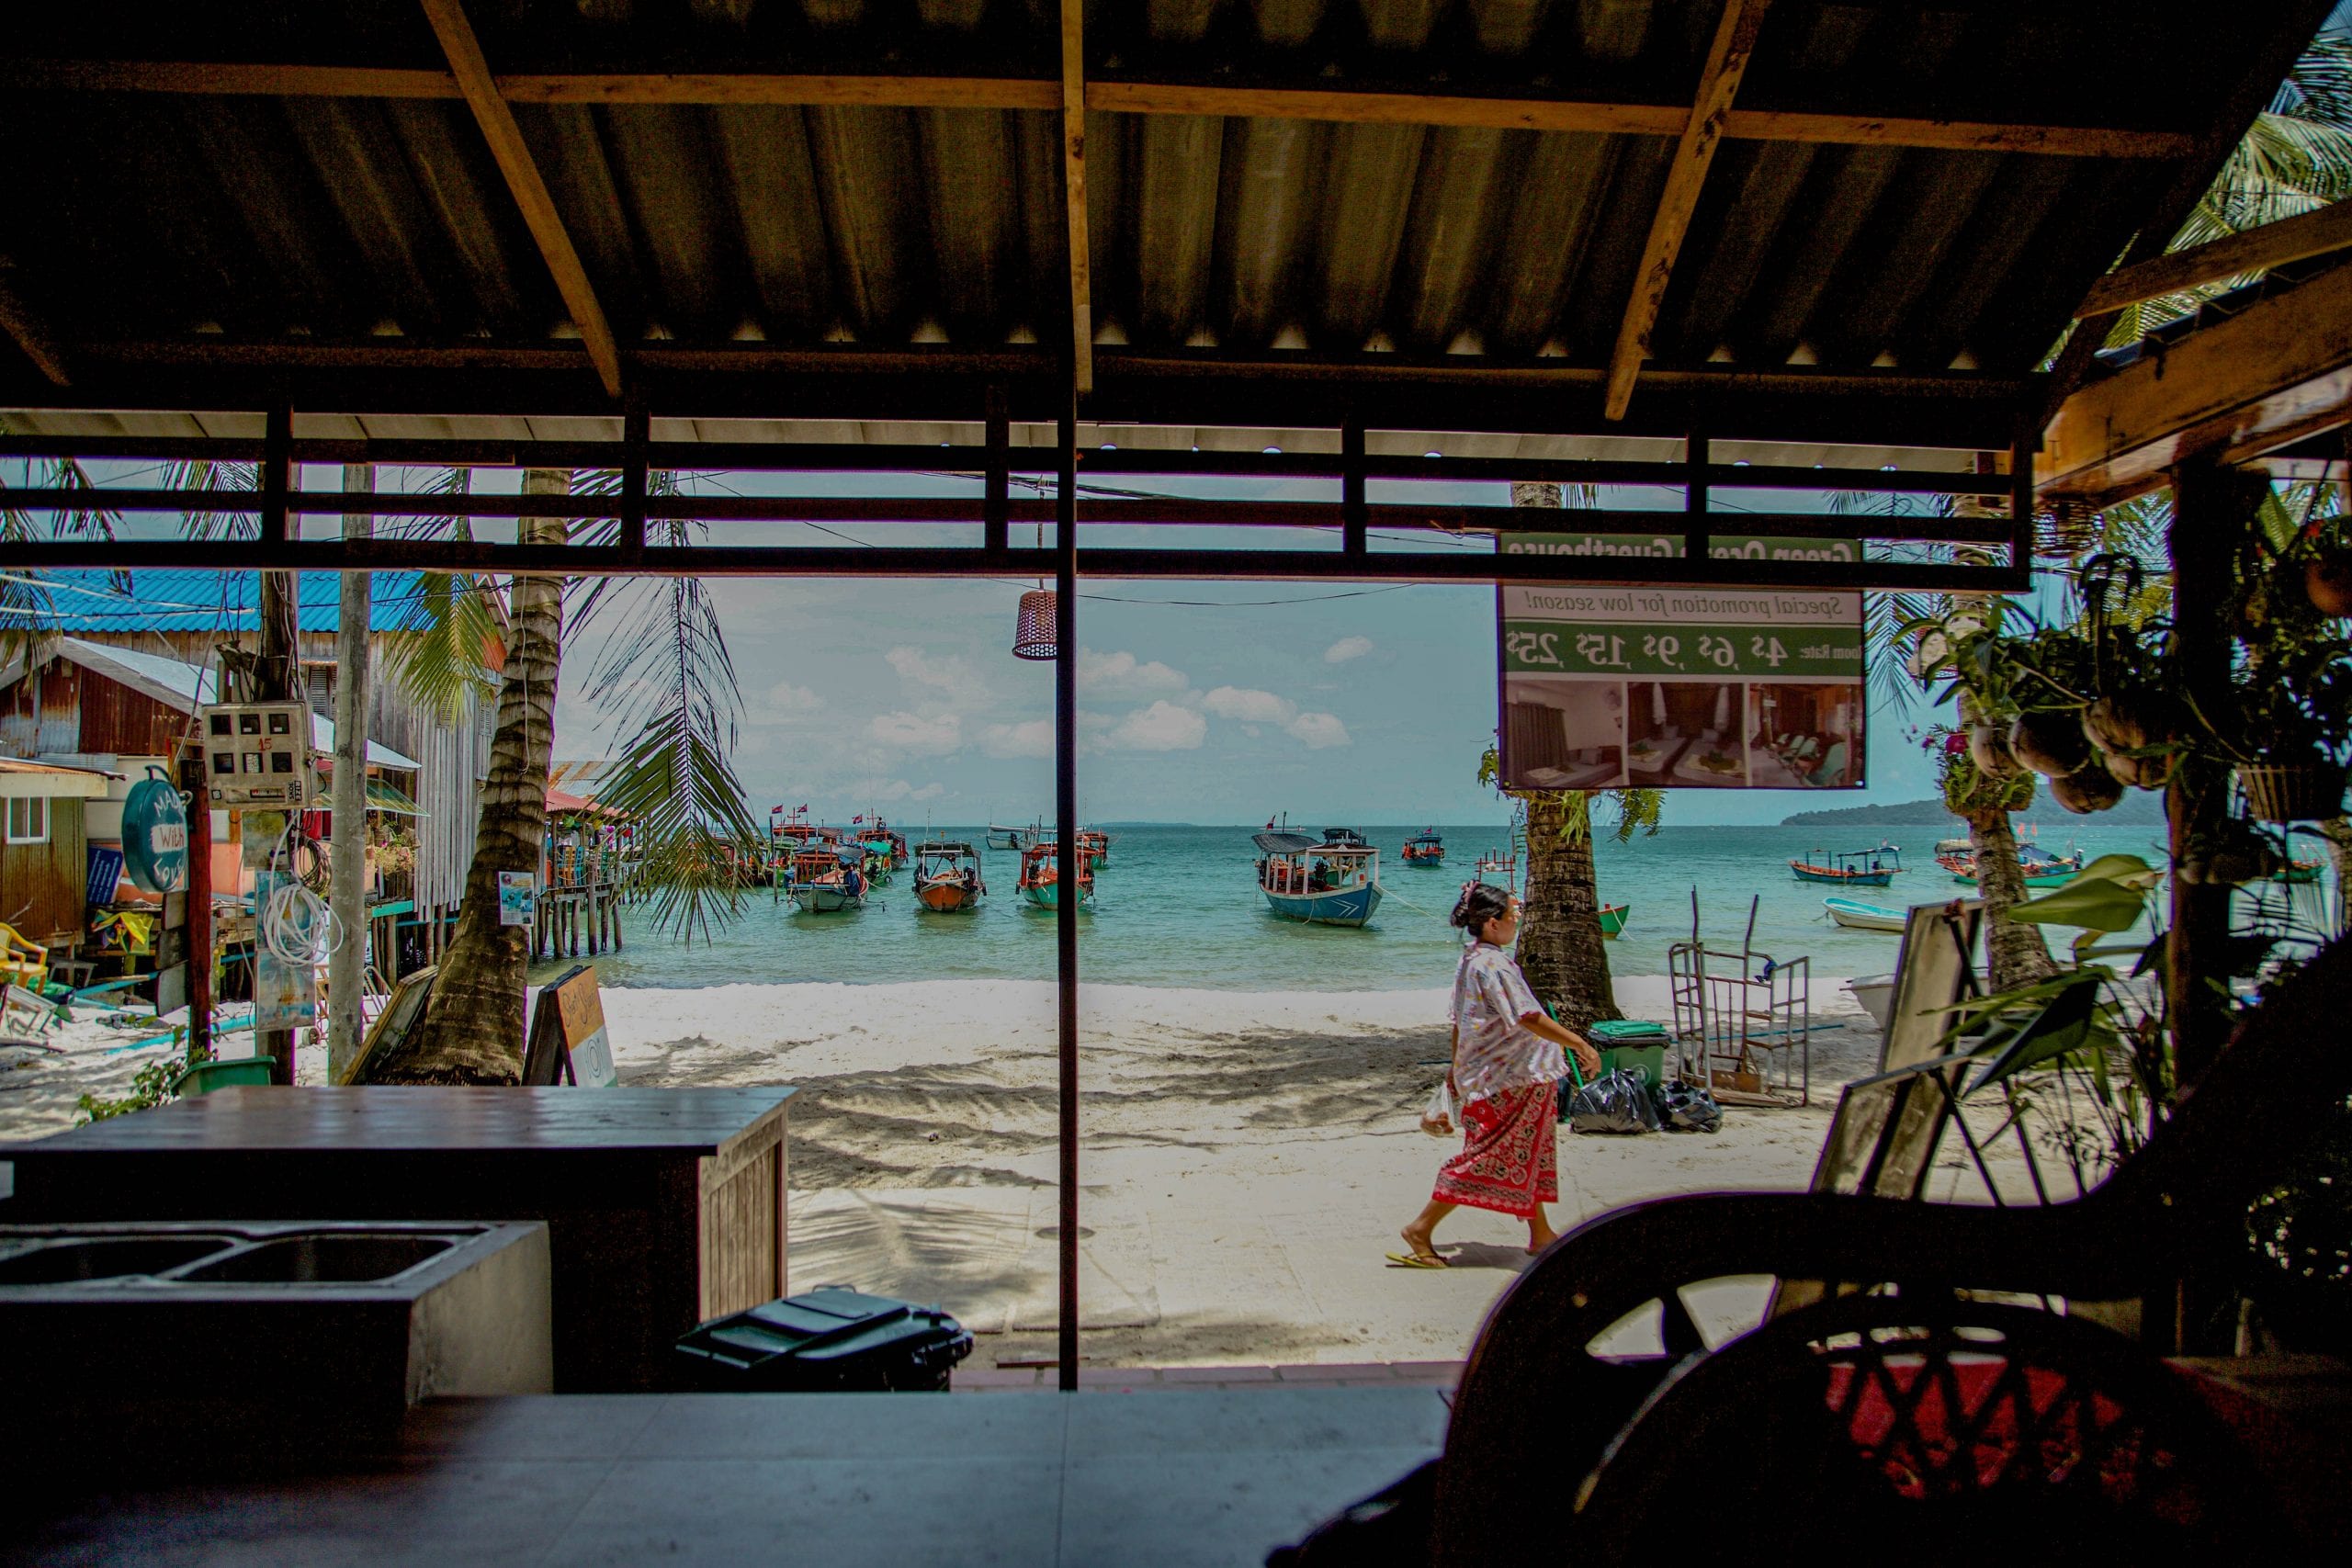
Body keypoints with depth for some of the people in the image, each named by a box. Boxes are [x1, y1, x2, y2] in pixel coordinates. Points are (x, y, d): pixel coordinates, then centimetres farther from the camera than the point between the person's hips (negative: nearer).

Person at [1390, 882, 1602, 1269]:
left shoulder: (1471, 960, 10)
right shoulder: (1494, 964, -20)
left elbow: (1460, 1021, 17)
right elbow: (1528, 1018, -27)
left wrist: (1456, 1067, 24)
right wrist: (1578, 1043, -26)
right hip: (1506, 1080, -10)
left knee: (1527, 1155, 17)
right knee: (1488, 1157, -5)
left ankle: (1541, 1235, 27)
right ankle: (1421, 1228, -3)